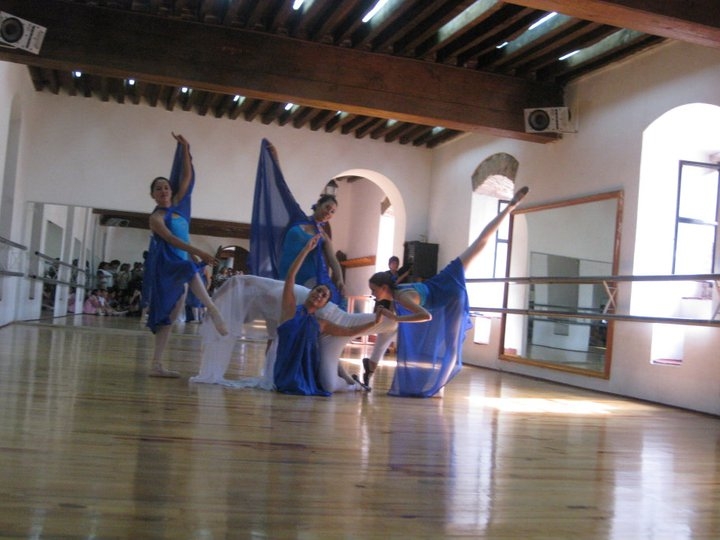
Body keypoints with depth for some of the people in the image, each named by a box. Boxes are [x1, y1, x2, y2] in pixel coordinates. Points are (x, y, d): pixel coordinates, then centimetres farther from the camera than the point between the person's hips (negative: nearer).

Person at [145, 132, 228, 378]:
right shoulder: (156, 218, -4)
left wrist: (185, 149, 8)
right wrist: (197, 252, -32)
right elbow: (172, 240, -20)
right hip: (165, 266, -7)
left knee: (168, 317, 5)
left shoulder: (177, 206, 14)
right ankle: (213, 310, -48)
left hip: (179, 268, 7)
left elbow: (187, 177, 13)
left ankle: (156, 365, 6)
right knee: (189, 270, -39)